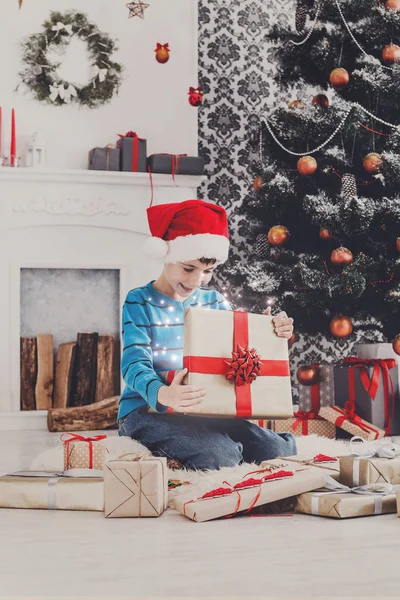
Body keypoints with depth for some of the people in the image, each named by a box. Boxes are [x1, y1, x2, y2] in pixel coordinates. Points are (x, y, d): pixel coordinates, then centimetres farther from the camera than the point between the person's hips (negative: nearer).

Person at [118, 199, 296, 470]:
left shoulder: (214, 302, 10)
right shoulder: (140, 303, -8)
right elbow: (135, 364, -21)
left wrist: (271, 333, -13)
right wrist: (163, 394, -44)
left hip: (203, 411, 5)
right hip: (147, 410, -5)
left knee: (277, 451, -17)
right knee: (221, 456, -32)